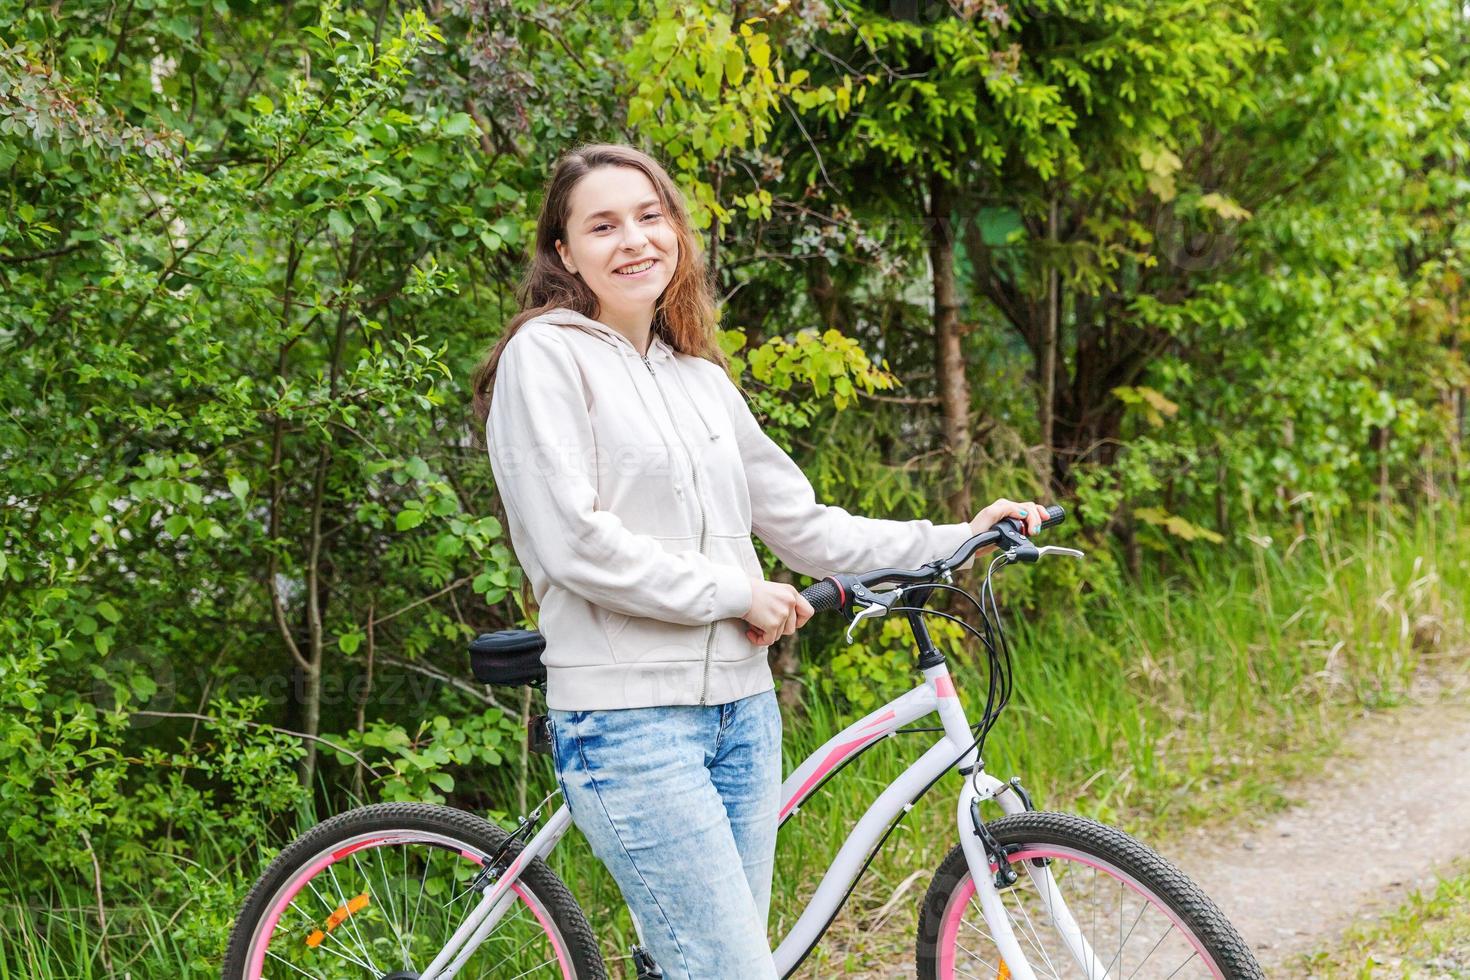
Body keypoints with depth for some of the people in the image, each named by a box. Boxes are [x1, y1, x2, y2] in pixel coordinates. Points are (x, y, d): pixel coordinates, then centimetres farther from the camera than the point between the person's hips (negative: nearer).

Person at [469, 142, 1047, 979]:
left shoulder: (702, 377, 17)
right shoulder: (547, 354, -4)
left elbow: (803, 526, 19)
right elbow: (574, 543, -14)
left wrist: (958, 539, 15)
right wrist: (736, 591, -9)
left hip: (741, 711, 7)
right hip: (628, 715, -7)